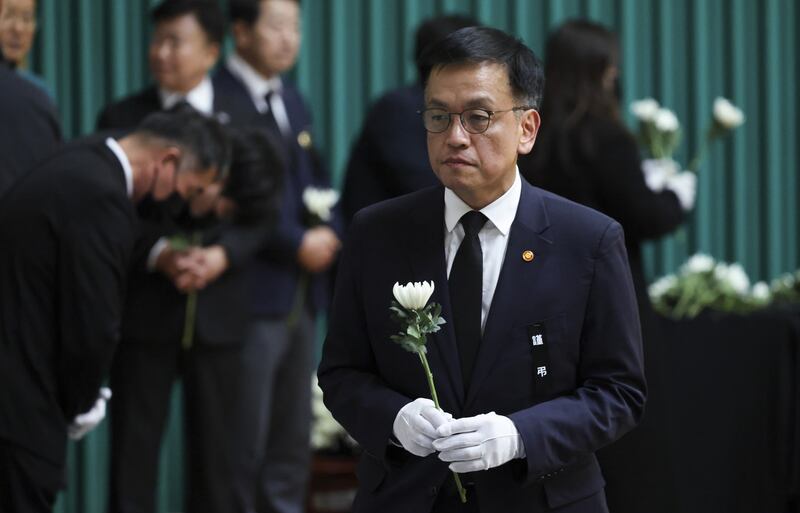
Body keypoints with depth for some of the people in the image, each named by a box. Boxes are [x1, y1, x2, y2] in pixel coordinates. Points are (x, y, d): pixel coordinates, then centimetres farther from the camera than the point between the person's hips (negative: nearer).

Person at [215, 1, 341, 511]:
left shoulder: (290, 97, 17)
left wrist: (328, 231, 0)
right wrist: (297, 244, -15)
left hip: (302, 293, 9)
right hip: (252, 295, -8)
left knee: (293, 442, 11)